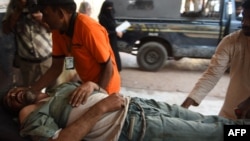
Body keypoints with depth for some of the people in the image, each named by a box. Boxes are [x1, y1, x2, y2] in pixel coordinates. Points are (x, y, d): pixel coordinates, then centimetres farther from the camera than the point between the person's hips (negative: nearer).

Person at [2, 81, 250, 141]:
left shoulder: (60, 87, 22)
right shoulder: (31, 116, 1)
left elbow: (92, 83, 24)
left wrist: (87, 86, -1)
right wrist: (100, 108, -18)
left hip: (134, 104, 7)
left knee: (205, 120, 10)